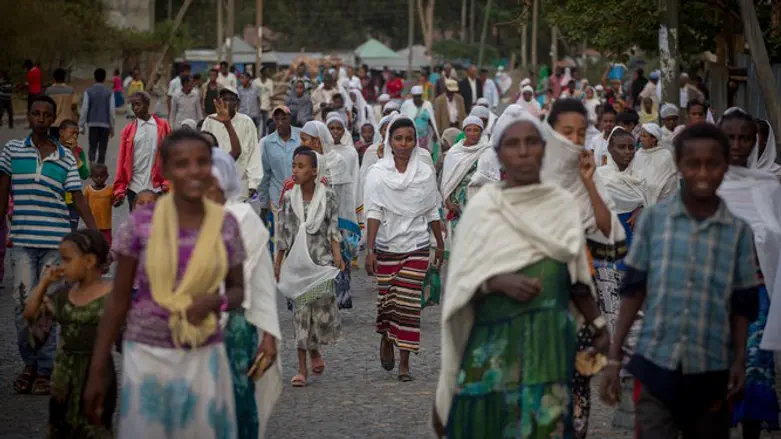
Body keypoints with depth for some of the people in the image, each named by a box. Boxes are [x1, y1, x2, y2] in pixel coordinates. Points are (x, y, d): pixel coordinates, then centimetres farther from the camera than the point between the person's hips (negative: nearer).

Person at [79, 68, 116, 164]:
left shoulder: (88, 91, -1)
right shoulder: (109, 92, 0)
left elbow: (84, 109, -3)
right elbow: (112, 110, 0)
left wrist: (81, 125, 3)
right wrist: (112, 127, 8)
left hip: (93, 124, 0)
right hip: (105, 124, 0)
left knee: (92, 148, 2)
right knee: (102, 149, 7)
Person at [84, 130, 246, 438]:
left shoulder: (226, 225, -3)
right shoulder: (141, 222, -8)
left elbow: (238, 291, 9)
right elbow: (118, 299, -2)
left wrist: (216, 301, -15)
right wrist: (96, 372, -1)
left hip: (204, 357, 1)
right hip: (146, 355, -1)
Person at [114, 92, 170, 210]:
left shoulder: (163, 126, 1)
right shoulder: (128, 130, 4)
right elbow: (122, 161, 2)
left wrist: (167, 183, -8)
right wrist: (119, 190, -3)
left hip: (156, 187, -1)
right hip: (134, 187, 1)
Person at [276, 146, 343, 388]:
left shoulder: (327, 196, 0)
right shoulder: (289, 198, 4)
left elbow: (333, 229, 1)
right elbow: (283, 234, 8)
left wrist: (337, 254, -11)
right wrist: (278, 262, 9)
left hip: (321, 261, -1)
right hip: (297, 262, 1)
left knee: (322, 309, -6)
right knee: (301, 311, 1)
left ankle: (315, 349, 25)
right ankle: (302, 368, 5)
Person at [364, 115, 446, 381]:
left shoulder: (425, 173, 2)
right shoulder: (377, 174, -4)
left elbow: (432, 212, 10)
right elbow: (373, 213, -9)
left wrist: (440, 244, 14)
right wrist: (369, 250, -16)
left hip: (417, 247, 1)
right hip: (386, 247, 0)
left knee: (409, 303, -4)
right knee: (386, 299, 6)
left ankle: (405, 362, 1)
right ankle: (386, 339, 38)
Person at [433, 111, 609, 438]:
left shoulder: (564, 205, 6)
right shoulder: (482, 206, -1)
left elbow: (577, 278, 13)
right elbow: (461, 281, -2)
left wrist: (598, 326, 6)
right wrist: (499, 282, -18)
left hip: (550, 337, 2)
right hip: (495, 339, -1)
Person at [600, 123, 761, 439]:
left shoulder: (739, 231, 2)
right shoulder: (653, 218, -1)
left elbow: (743, 304, 6)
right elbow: (633, 291, 3)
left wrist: (740, 360, -6)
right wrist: (613, 358, 0)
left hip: (711, 370, 1)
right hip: (655, 365, -1)